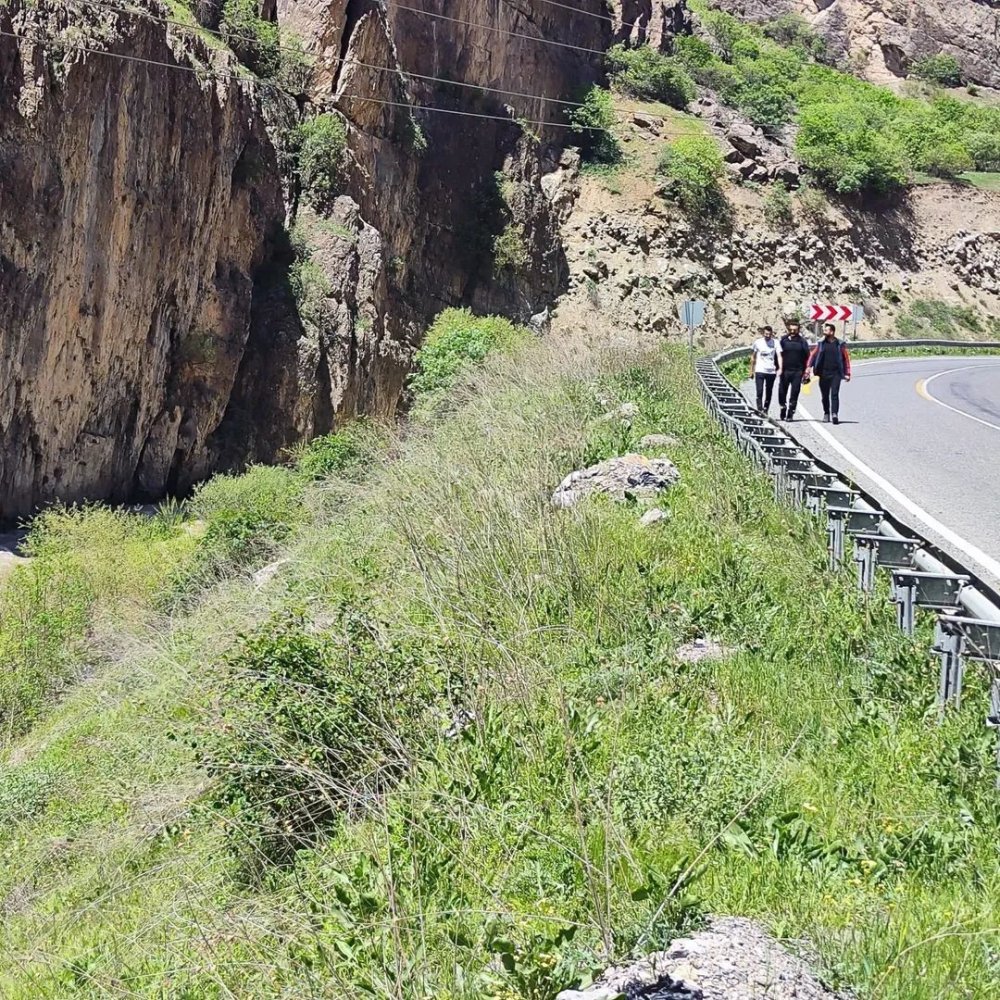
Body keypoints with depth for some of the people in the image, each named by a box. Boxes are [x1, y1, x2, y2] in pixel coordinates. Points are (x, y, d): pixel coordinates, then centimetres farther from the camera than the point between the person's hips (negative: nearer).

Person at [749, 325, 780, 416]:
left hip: (771, 371, 1)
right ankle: (760, 410, -15)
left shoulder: (775, 342, 1)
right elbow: (753, 357, 11)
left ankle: (765, 411, 19)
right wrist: (751, 370, 12)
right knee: (760, 392, -12)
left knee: (769, 393, 8)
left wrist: (780, 368, -21)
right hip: (759, 371, -1)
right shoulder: (758, 342, 1)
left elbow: (779, 356, -6)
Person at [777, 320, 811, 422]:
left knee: (794, 394, -2)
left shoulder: (802, 341, 4)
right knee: (782, 392, 2)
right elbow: (780, 354, 5)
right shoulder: (784, 340, 4)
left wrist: (806, 371, 3)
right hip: (785, 371, 0)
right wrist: (780, 368, -3)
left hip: (797, 371, 0)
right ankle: (783, 408, 21)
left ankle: (790, 414, 3)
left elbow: (807, 357, 7)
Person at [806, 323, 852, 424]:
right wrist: (808, 368, -5)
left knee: (834, 394, -13)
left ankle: (834, 414, -19)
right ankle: (826, 414, 22)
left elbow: (846, 358, 4)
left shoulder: (840, 344, 1)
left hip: (836, 374, -3)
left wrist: (847, 373, 0)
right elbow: (813, 355, 6)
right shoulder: (821, 344, 7)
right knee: (825, 395, 9)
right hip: (823, 373, 3)